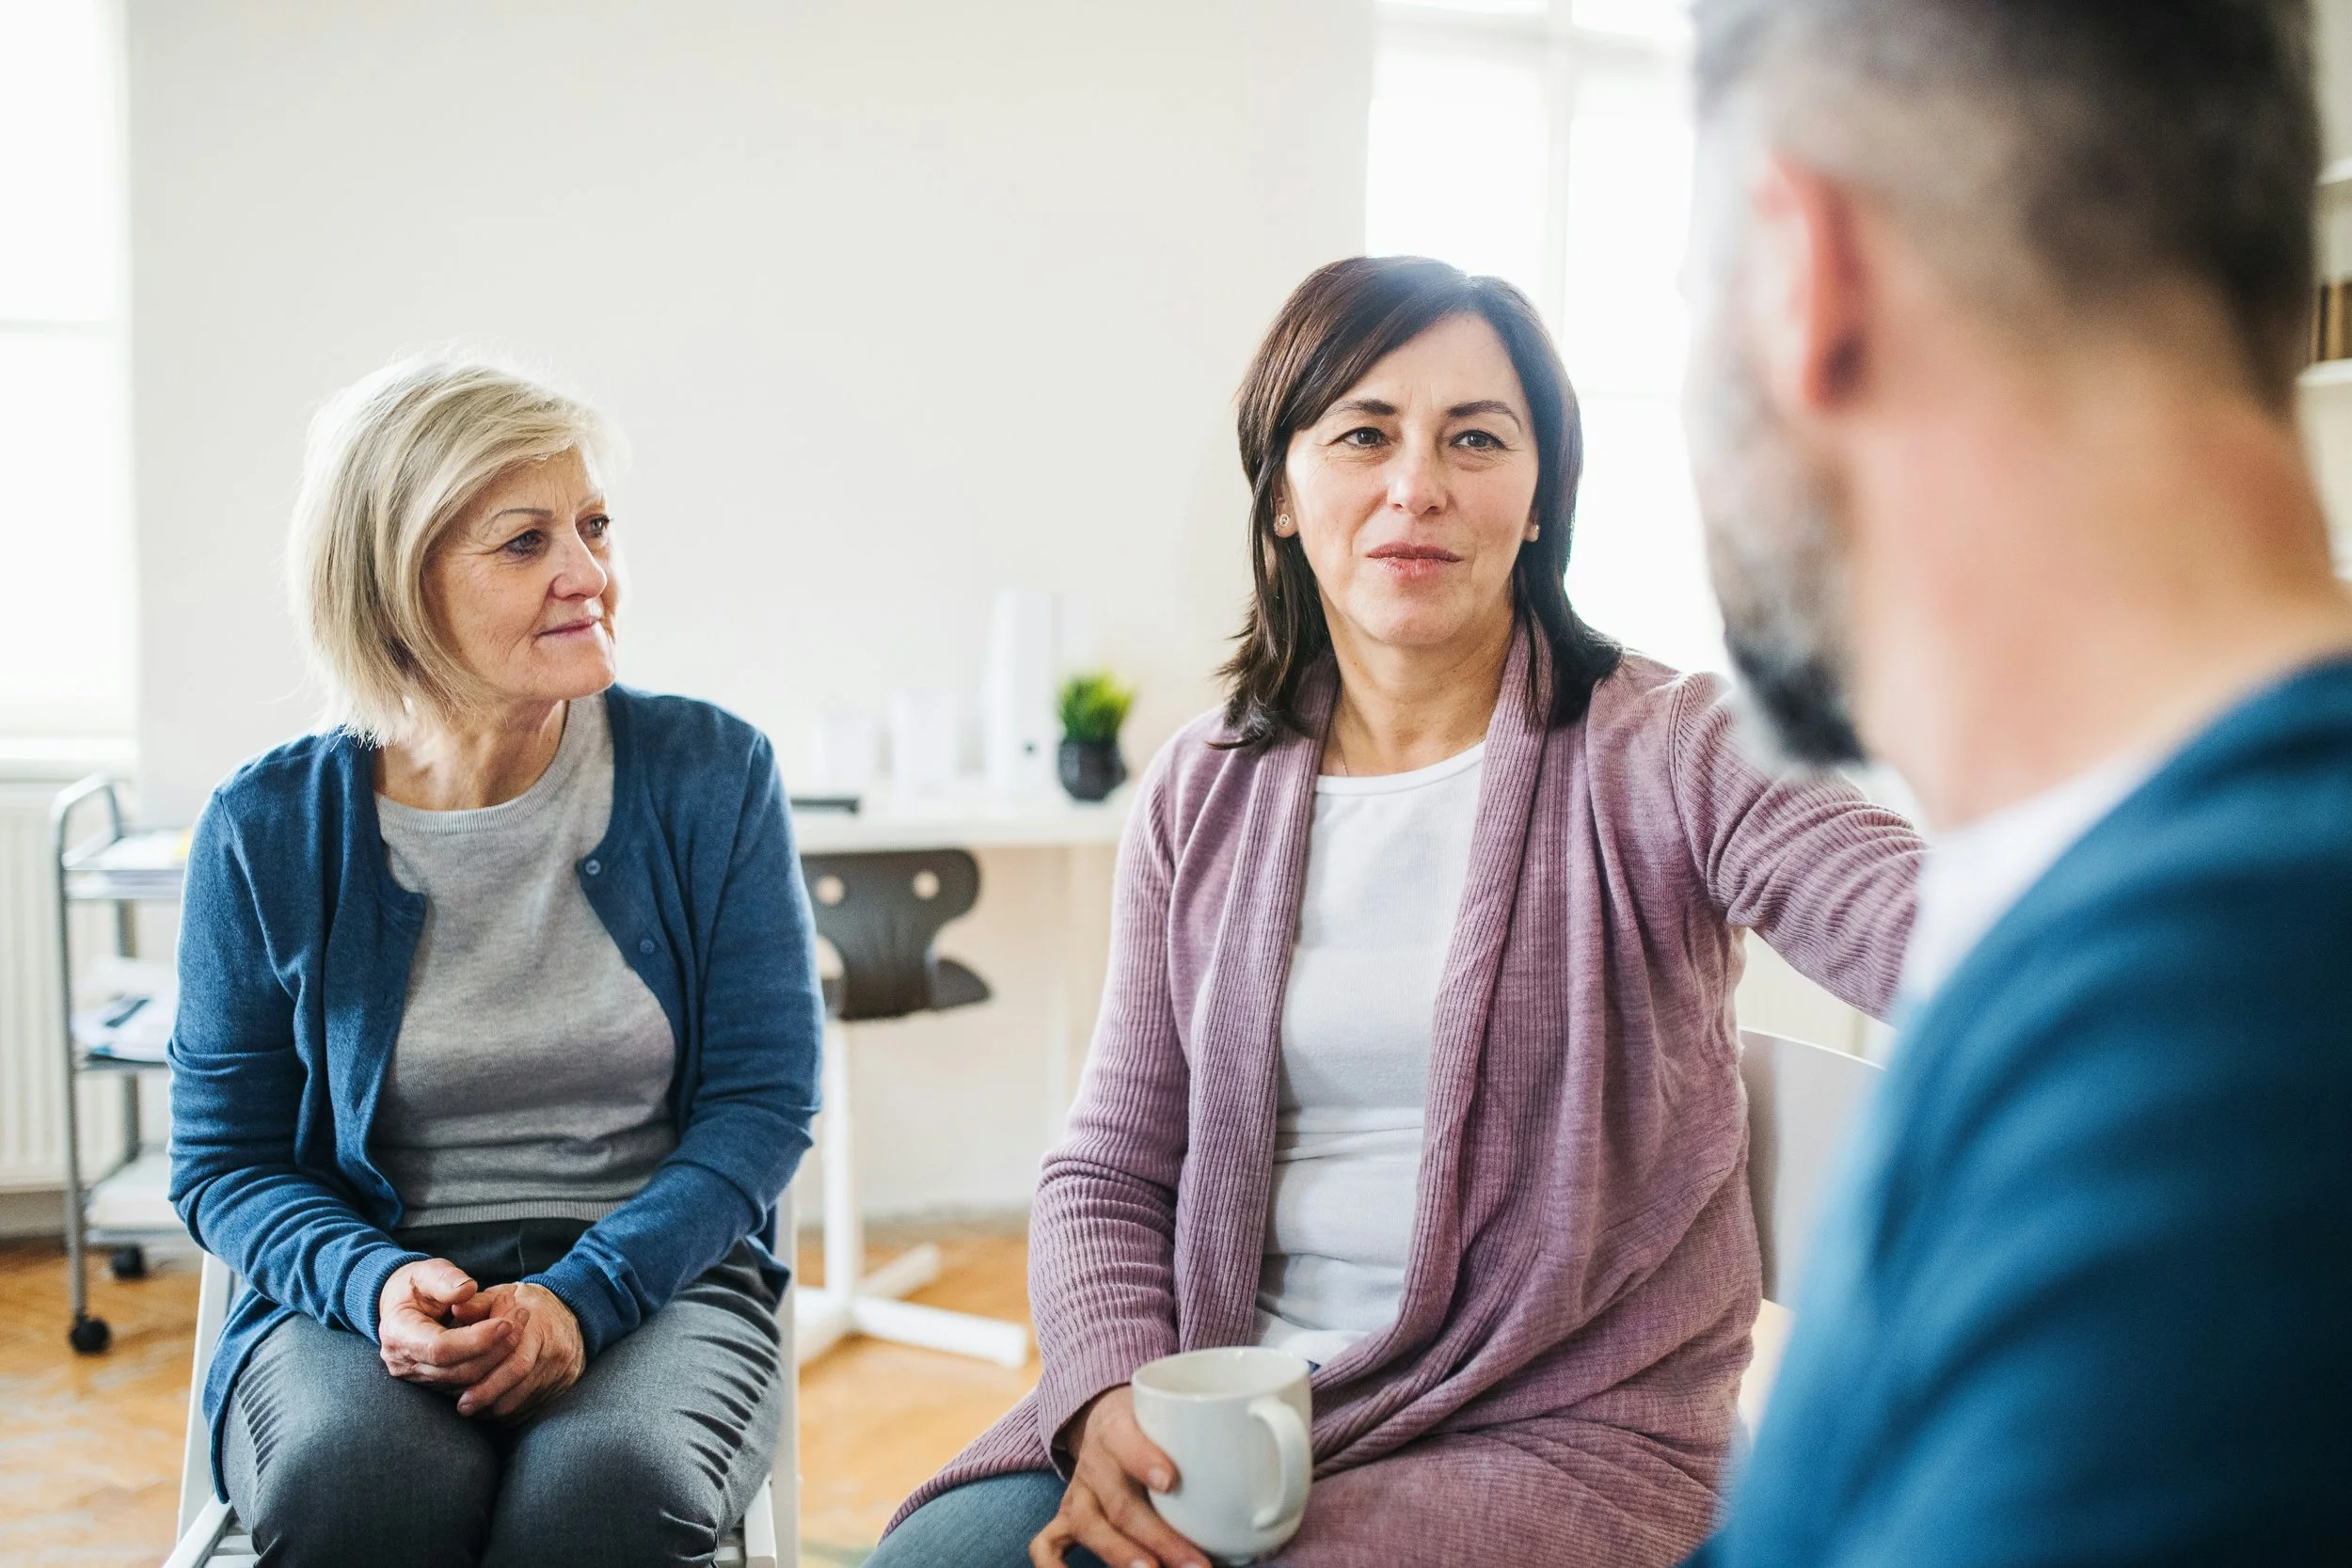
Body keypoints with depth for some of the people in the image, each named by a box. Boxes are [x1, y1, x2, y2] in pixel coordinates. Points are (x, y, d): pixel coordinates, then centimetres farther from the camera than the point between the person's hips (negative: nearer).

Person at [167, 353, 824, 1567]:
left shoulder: (710, 776, -1)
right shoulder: (271, 830, 0)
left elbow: (764, 1100, 0)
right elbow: (224, 1158, 7)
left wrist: (583, 1296, -16)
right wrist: (377, 1284, -15)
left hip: (651, 1274, 0)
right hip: (359, 1296, 1)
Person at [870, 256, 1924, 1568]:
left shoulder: (1667, 753, -5)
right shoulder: (1206, 795, 7)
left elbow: (1932, 921, -24)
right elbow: (1111, 1168, 7)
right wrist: (1110, 1395, -12)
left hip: (1549, 1440, -4)